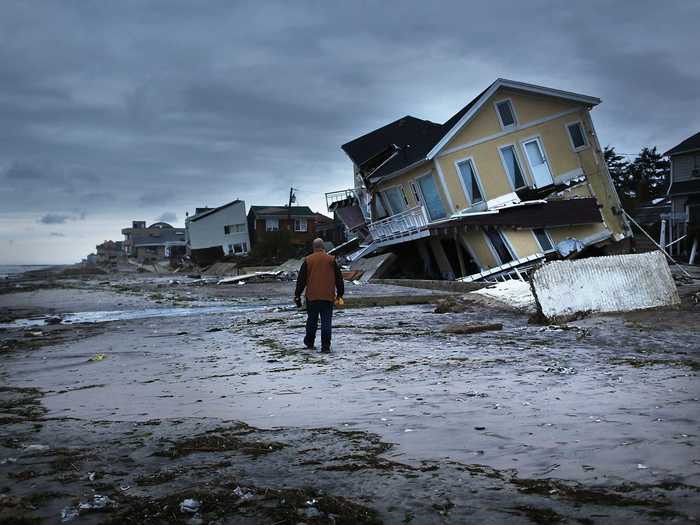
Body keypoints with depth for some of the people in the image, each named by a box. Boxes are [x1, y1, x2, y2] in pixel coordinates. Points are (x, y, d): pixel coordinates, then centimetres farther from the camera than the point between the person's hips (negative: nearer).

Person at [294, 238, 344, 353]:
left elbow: (301, 279, 3)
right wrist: (340, 293, 16)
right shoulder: (331, 260, 1)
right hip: (328, 297, 0)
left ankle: (310, 343, 25)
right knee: (326, 322, 1)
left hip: (312, 297, 1)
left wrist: (297, 295, 8)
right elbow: (339, 278, 6)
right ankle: (325, 346, -4)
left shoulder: (307, 260, 1)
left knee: (312, 320, 15)